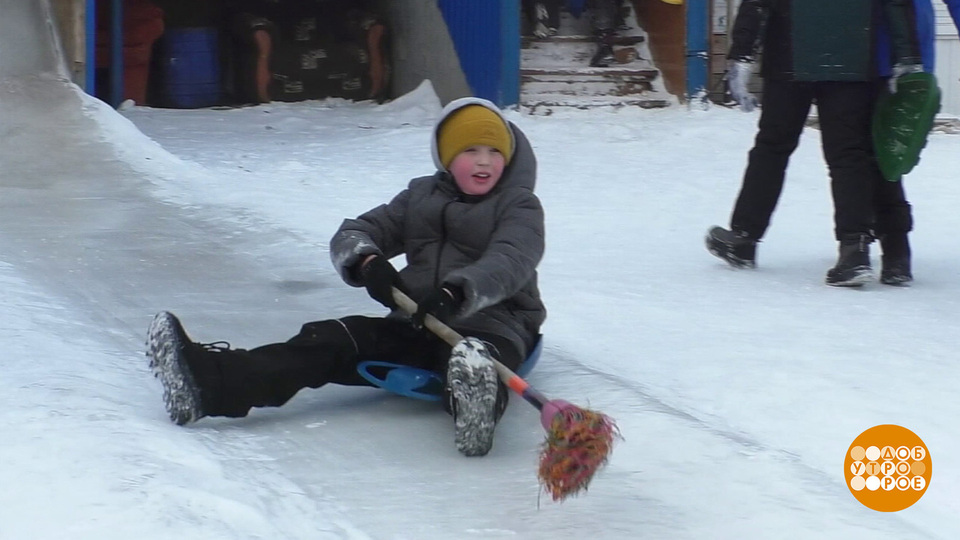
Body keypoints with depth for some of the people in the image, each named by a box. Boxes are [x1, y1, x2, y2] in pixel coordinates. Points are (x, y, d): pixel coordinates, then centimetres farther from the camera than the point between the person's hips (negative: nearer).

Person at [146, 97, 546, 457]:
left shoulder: (519, 206, 3)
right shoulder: (420, 197, 18)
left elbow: (509, 263, -17)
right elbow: (351, 236, 10)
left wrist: (459, 293, -38)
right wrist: (367, 263, -16)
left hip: (491, 322, -4)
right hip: (416, 322, 5)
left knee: (473, 356, -41)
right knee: (331, 340, -17)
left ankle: (475, 406, -80)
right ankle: (215, 382, -38)